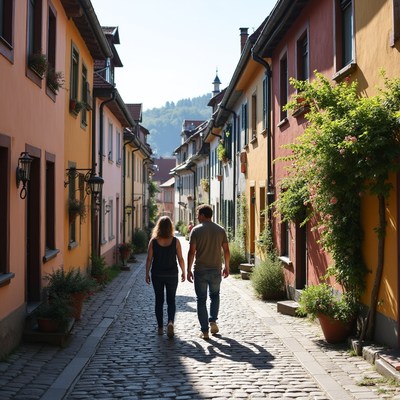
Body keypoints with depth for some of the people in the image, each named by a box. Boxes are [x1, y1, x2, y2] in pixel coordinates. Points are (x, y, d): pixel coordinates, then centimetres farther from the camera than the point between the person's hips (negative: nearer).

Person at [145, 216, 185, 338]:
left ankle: (160, 328, 15)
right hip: (172, 275, 0)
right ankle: (170, 322, -14)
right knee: (171, 300, 10)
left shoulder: (153, 241, -6)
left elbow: (149, 259, -4)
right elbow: (180, 259, -3)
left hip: (157, 275, 1)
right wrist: (183, 272, 9)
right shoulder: (175, 241, -7)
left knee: (159, 300, 12)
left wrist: (147, 273, 6)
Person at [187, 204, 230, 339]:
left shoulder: (196, 230, -7)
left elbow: (191, 251, -10)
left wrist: (189, 270, -4)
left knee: (201, 300, 6)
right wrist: (226, 267, 15)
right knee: (215, 295, 23)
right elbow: (226, 250, 4)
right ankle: (213, 321, 6)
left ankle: (204, 331, 5)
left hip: (200, 270, -2)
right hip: (216, 270, 3)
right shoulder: (220, 230, 2)